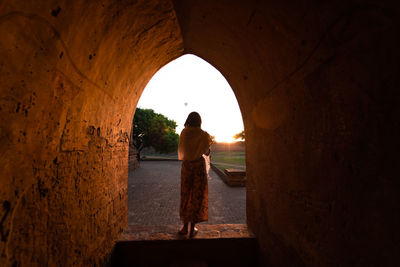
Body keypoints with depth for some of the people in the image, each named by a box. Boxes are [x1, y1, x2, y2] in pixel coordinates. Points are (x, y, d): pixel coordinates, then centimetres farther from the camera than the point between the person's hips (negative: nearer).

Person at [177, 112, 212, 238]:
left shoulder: (184, 133, -2)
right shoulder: (203, 134, -8)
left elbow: (181, 151, 6)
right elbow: (206, 152, -2)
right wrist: (208, 143, 16)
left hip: (186, 165, 2)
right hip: (199, 165, -2)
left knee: (186, 194, 13)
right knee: (197, 195, 7)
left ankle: (185, 226, 21)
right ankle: (192, 228, 14)